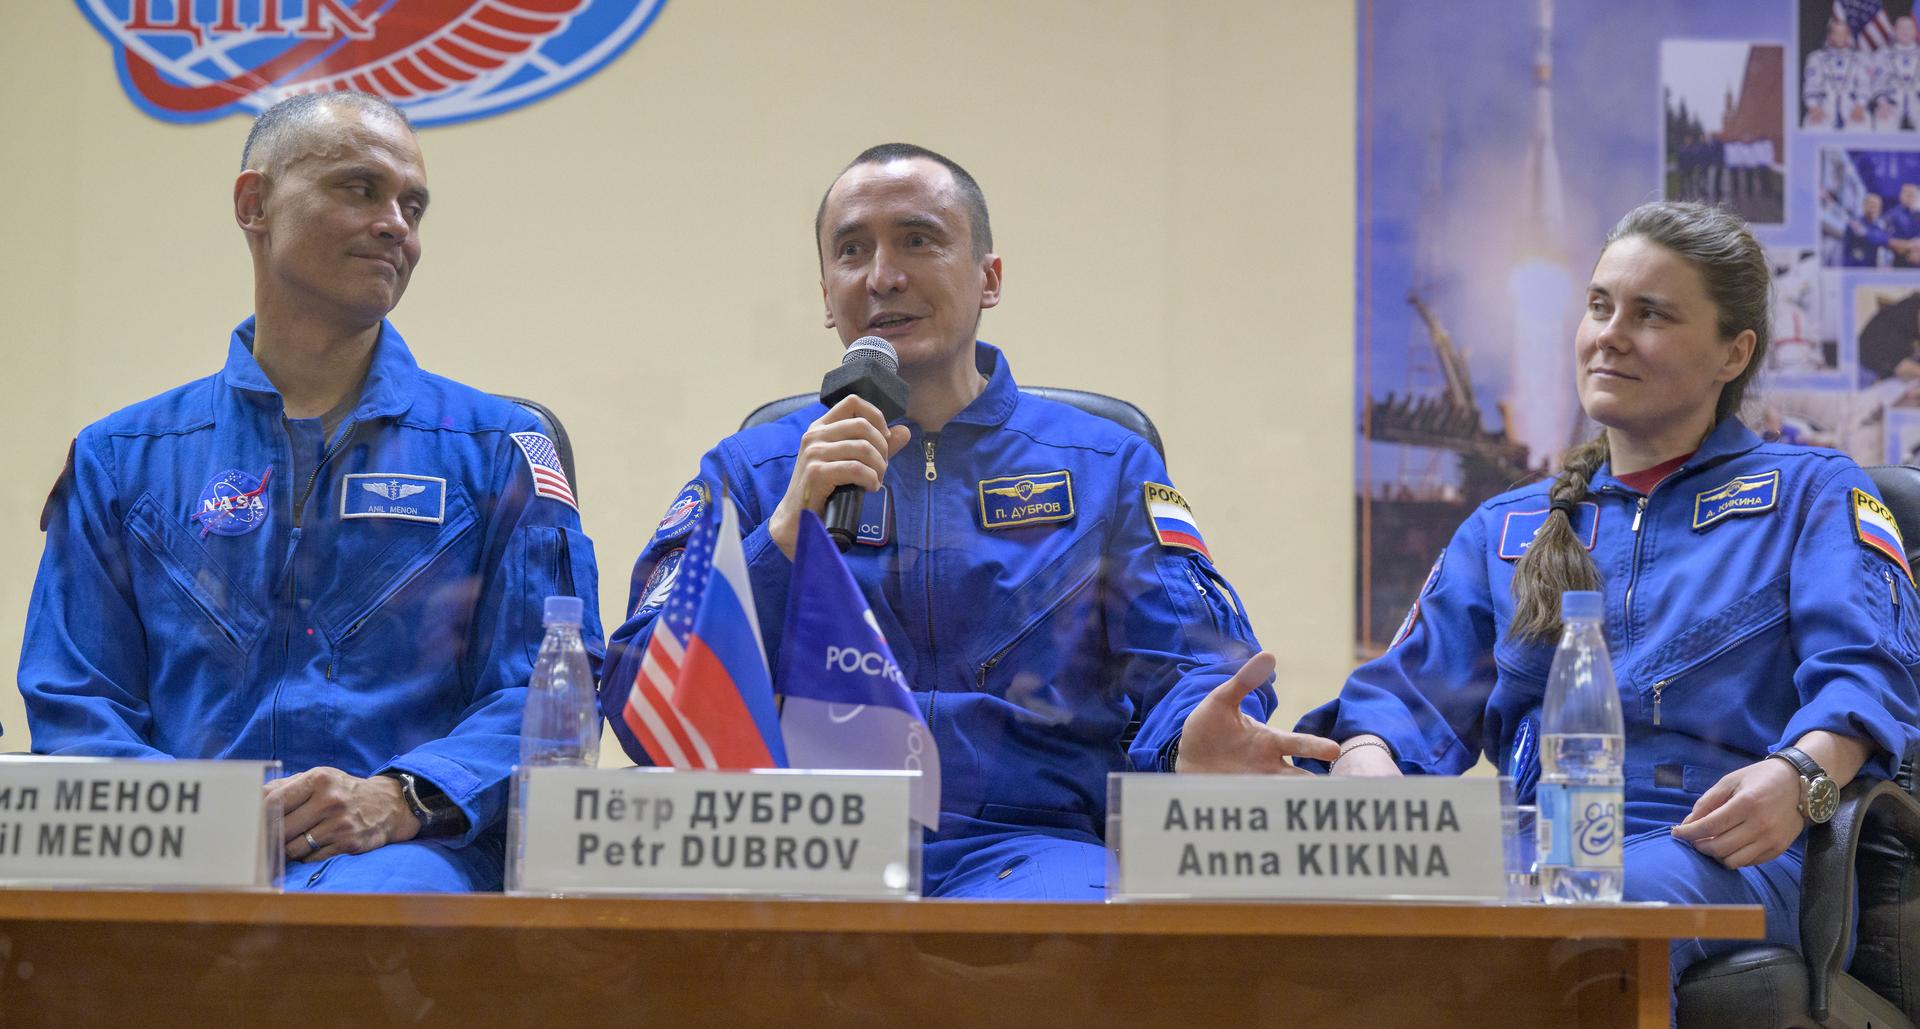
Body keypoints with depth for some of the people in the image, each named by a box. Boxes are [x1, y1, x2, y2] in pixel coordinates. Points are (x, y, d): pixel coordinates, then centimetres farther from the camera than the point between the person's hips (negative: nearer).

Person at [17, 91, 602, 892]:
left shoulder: (498, 449, 16)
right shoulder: (120, 459, 20)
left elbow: (545, 693, 6)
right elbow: (72, 703, 12)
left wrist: (400, 798, -14)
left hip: (404, 852, -1)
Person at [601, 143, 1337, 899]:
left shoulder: (1103, 467, 18)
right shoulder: (748, 471, 18)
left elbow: (1186, 661, 7)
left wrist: (1192, 745, -19)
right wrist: (788, 527, -8)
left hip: (1025, 843, 0)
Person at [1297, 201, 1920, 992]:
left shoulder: (1811, 492, 18)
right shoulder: (1503, 530, 29)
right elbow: (1409, 696, 18)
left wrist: (1797, 776, -23)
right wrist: (1368, 769, -7)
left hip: (1711, 855, -3)